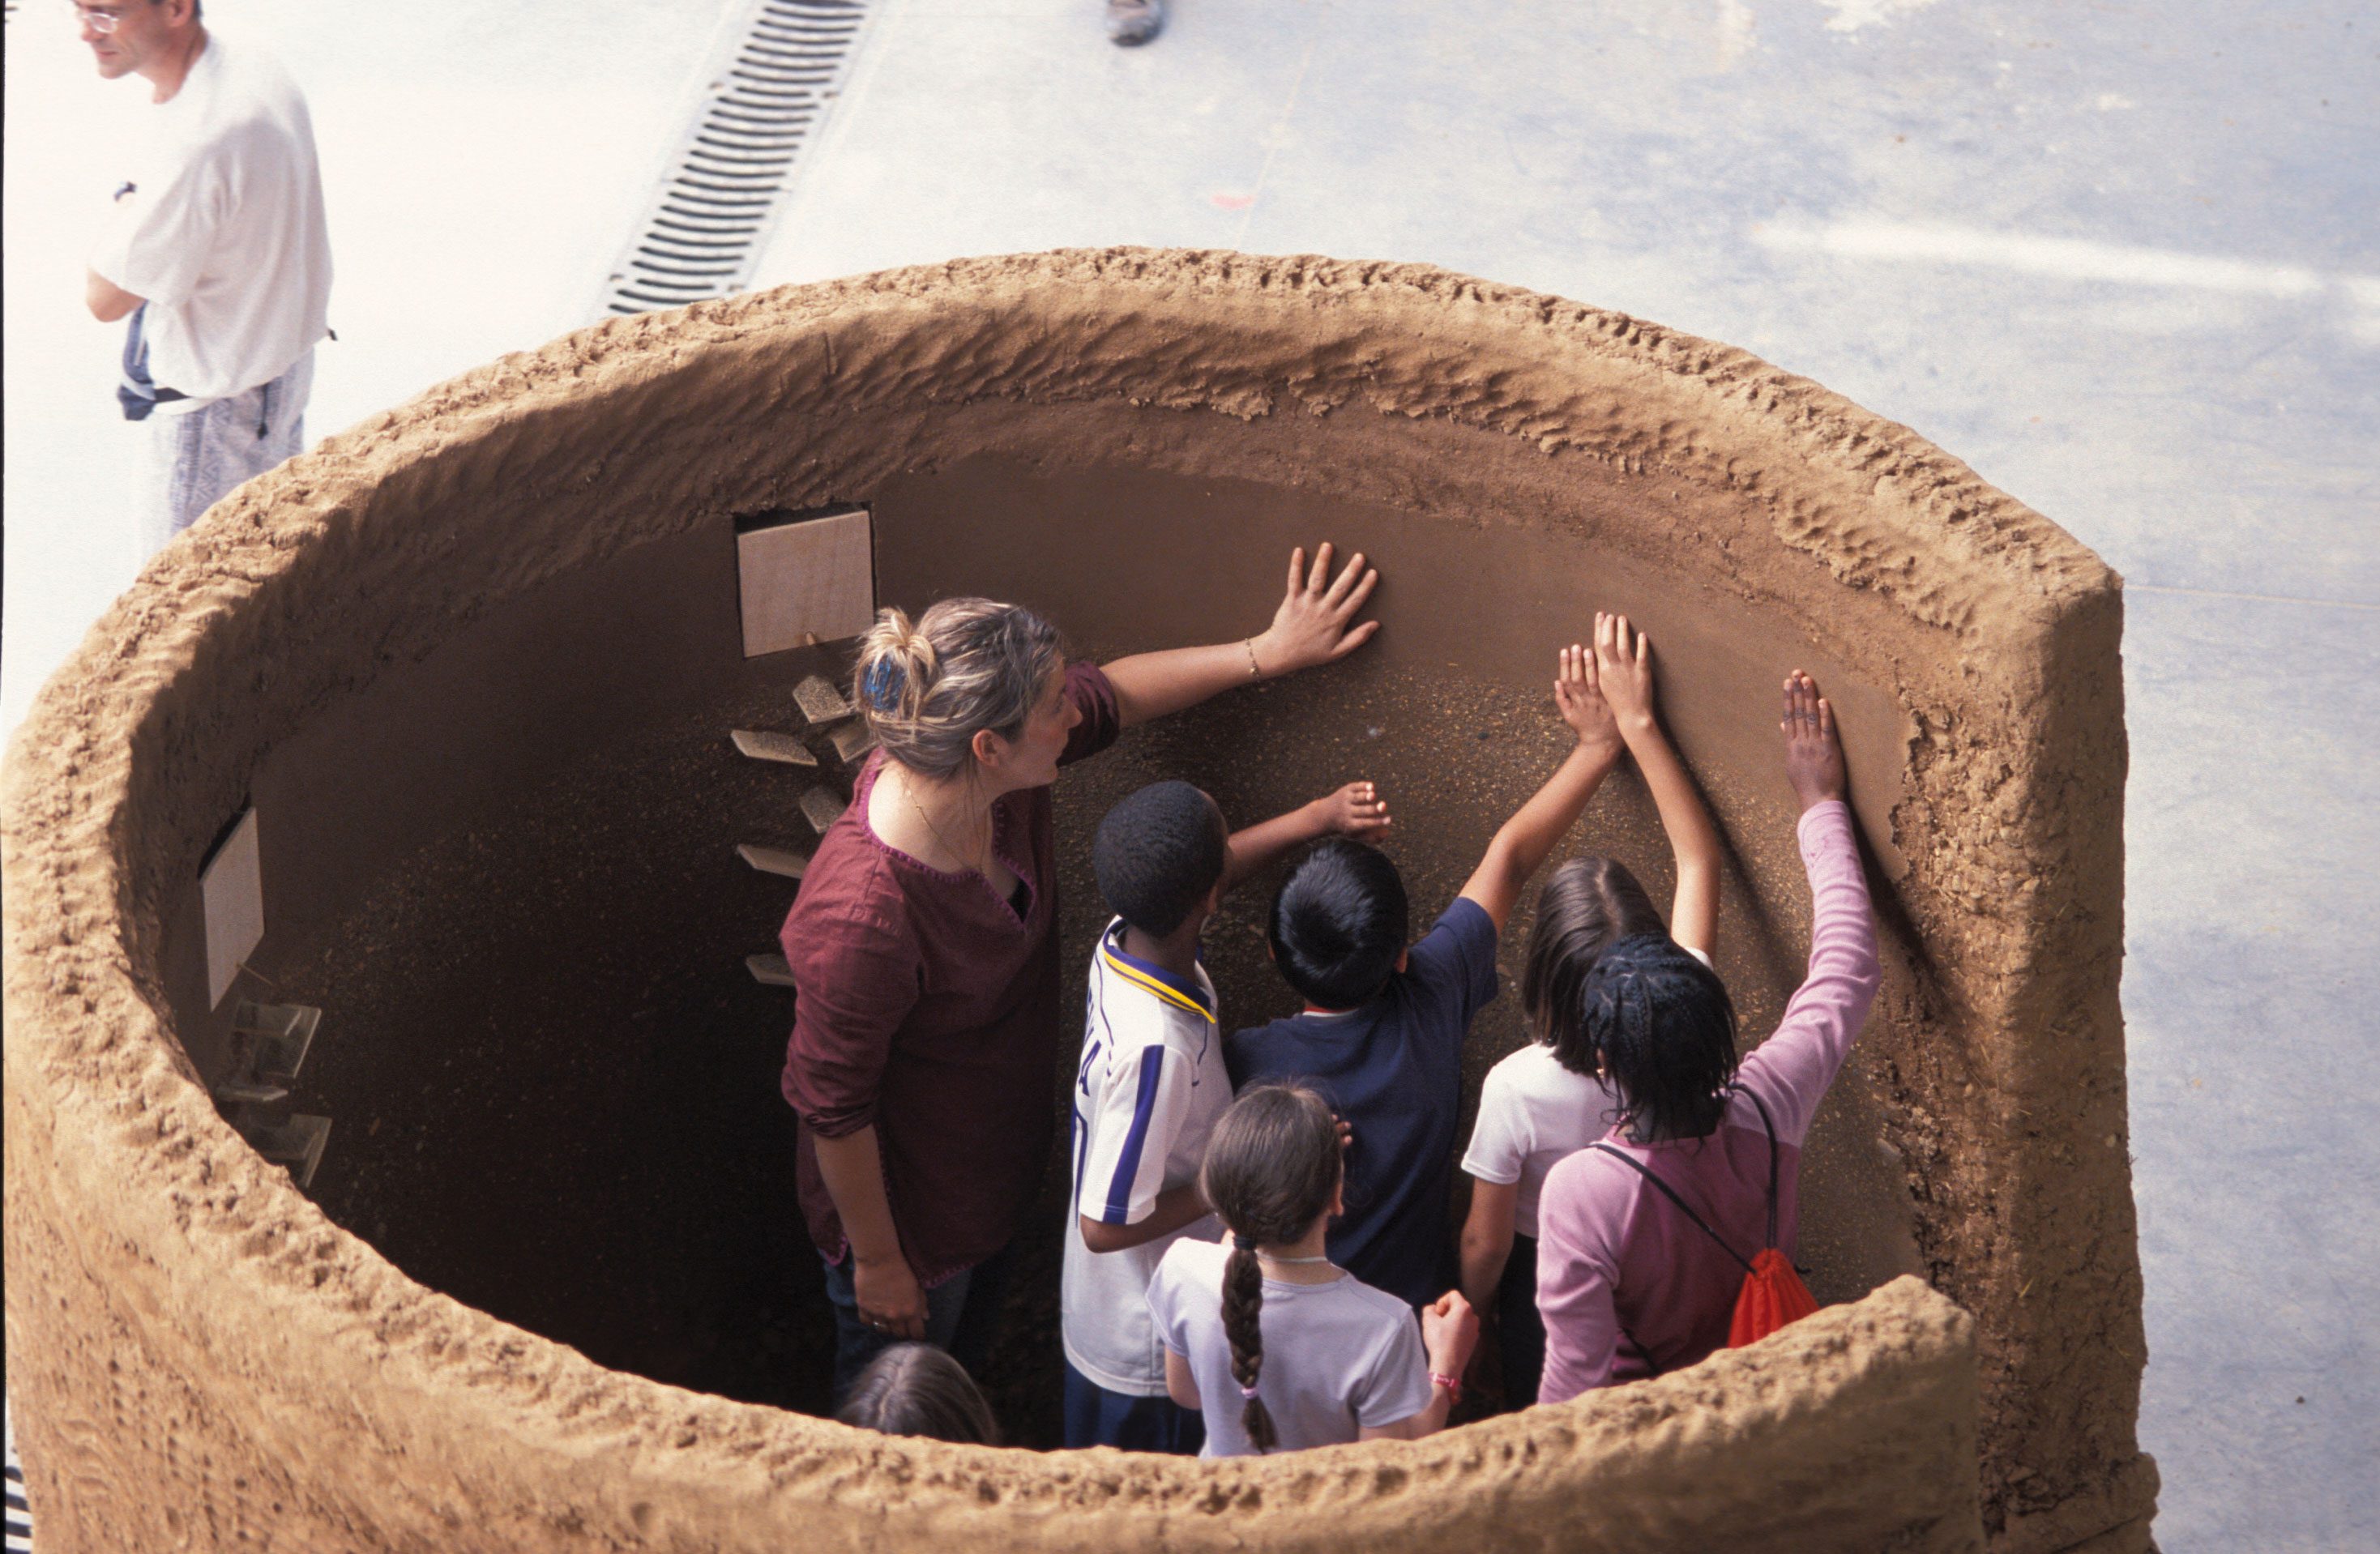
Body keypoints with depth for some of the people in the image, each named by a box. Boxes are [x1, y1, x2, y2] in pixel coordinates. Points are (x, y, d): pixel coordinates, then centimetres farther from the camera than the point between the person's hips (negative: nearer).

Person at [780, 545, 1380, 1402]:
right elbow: (833, 1107, -29)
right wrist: (875, 1259, -17)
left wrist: (1267, 652, 7)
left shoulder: (993, 779, -22)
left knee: (969, 1343, 34)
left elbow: (1112, 695, 1)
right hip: (903, 1198, -8)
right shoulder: (862, 917, -43)